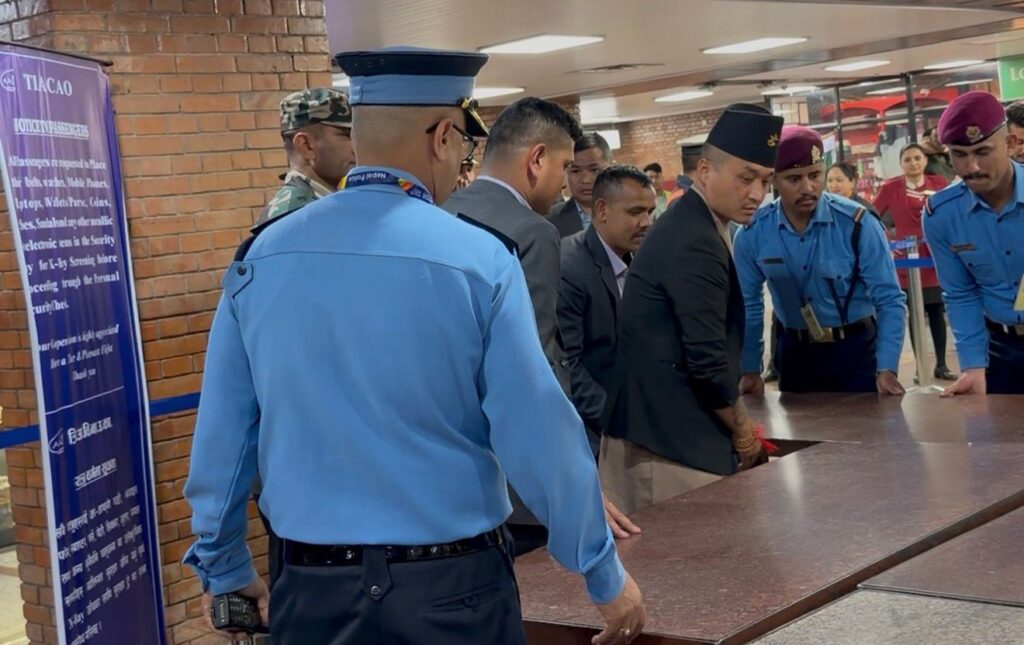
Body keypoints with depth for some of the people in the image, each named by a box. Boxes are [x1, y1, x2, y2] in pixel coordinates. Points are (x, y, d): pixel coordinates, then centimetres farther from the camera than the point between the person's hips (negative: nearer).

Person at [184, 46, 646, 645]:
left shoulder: (262, 256, -3)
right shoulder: (479, 260, -14)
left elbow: (221, 435, 3)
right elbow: (539, 435, -12)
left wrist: (225, 569, 17)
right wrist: (606, 576, 1)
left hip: (311, 589, 3)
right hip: (452, 588, -3)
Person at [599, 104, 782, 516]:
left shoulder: (688, 226, 14)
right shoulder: (695, 242, -18)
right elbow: (706, 359, -21)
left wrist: (733, 424, 17)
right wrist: (741, 429, -5)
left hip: (655, 430, 10)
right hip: (673, 441, -10)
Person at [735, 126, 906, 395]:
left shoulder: (857, 223, -17)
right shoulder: (752, 233, -10)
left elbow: (890, 300, -13)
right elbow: (748, 305, 3)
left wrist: (886, 369, -19)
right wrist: (750, 370, 4)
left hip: (857, 348, -2)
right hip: (794, 351, 2)